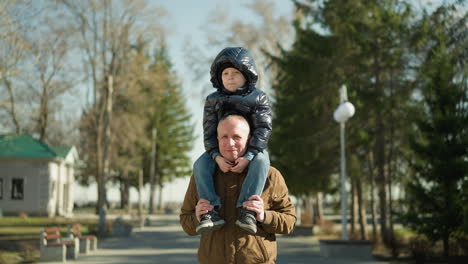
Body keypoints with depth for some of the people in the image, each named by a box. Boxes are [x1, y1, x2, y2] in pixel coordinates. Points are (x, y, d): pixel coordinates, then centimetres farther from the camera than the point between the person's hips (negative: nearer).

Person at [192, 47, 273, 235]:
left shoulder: (259, 98, -4)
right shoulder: (213, 101, 2)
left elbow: (263, 130, -13)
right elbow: (209, 132, -5)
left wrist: (248, 156, -28)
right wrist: (217, 156, -24)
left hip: (252, 148, -2)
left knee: (261, 161, -36)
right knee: (200, 165, -25)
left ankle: (247, 209, -45)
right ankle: (211, 209, -36)